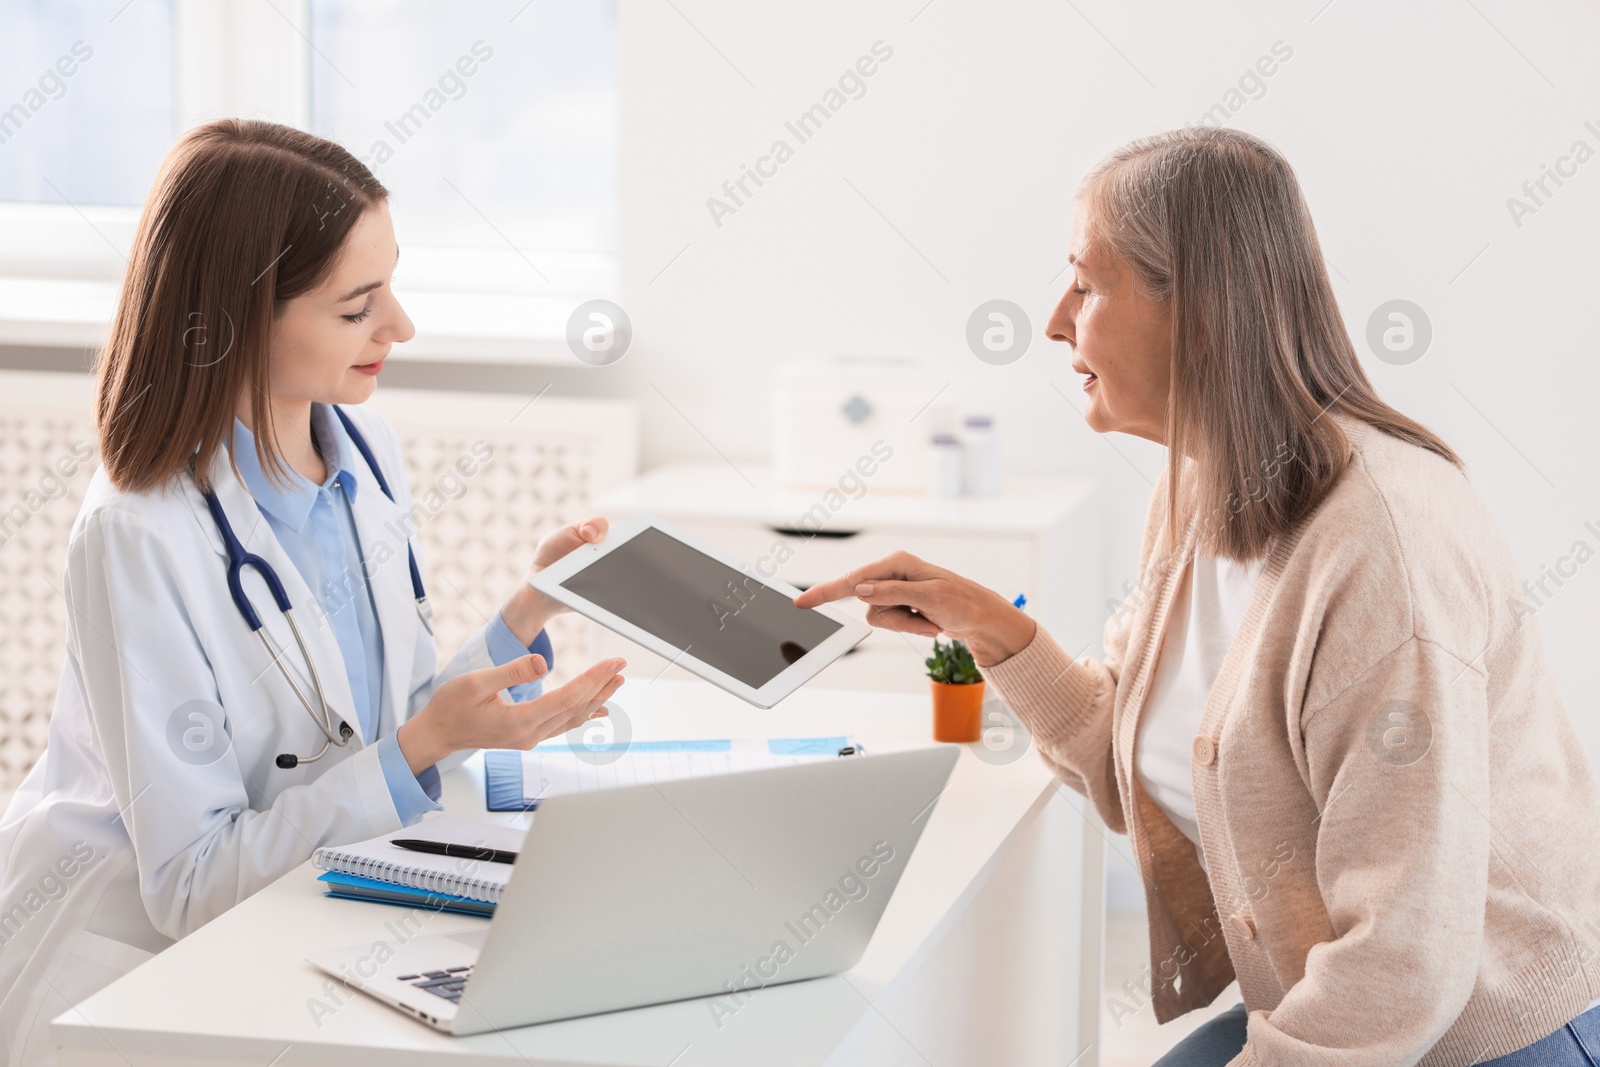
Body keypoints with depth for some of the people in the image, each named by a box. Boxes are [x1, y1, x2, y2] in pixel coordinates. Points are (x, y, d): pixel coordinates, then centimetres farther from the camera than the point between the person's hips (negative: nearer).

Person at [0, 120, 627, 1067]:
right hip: (133, 946, -7)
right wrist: (427, 743, -27)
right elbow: (195, 884, -21)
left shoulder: (370, 456, 1)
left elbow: (392, 722, 8)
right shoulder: (140, 536, -22)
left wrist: (529, 613, -3)